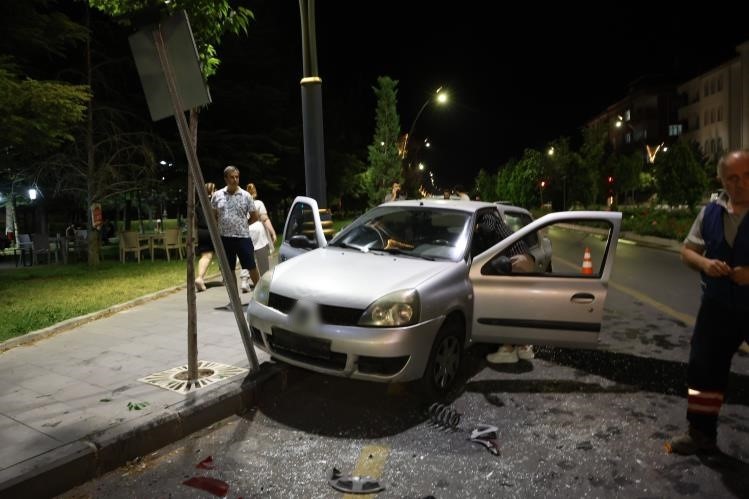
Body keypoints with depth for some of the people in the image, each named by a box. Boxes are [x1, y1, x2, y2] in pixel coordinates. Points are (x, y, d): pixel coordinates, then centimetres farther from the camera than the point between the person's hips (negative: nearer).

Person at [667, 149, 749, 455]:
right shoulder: (711, 212, 4)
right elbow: (687, 250, 10)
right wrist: (704, 262, -11)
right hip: (718, 305, 4)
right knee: (703, 368, 9)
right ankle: (701, 433, 23)